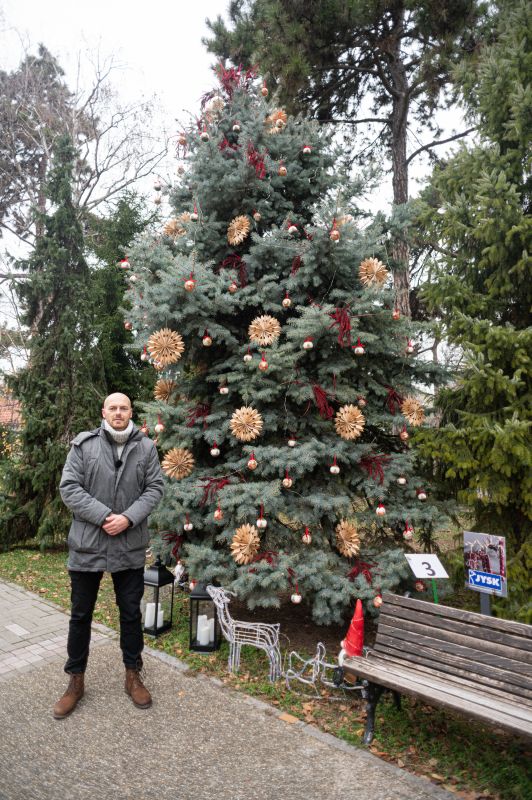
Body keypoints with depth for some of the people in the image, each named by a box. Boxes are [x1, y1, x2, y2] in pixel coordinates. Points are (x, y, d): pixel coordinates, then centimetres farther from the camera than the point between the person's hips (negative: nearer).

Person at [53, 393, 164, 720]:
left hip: (131, 546, 1)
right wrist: (104, 516, -18)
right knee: (81, 614, 12)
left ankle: (133, 676, 31)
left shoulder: (146, 447, 0)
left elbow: (155, 488, -2)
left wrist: (128, 518, -16)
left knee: (131, 613, 13)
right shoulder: (84, 445, -4)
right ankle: (76, 681, 30)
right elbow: (69, 487, -9)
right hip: (87, 545, 0)